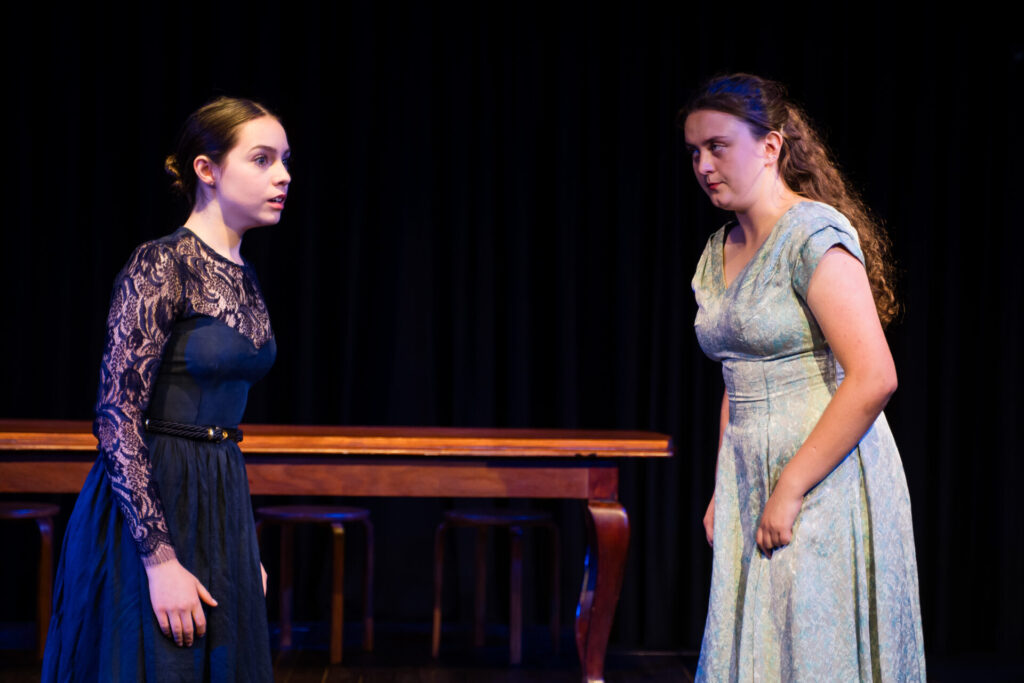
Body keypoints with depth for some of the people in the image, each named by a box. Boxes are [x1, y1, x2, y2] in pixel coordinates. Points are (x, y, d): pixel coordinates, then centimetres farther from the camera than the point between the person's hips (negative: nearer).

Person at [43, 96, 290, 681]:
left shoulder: (242, 276, 11)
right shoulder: (161, 267, -14)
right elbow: (117, 419, -19)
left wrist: (247, 549, 18)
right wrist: (160, 559, -22)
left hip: (222, 508, 8)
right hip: (150, 508, -8)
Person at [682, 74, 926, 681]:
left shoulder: (815, 234, -14)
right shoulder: (720, 251, 12)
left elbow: (873, 379, -22)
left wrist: (790, 489, -20)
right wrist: (723, 492, 12)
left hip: (827, 487, -8)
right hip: (754, 485, 8)